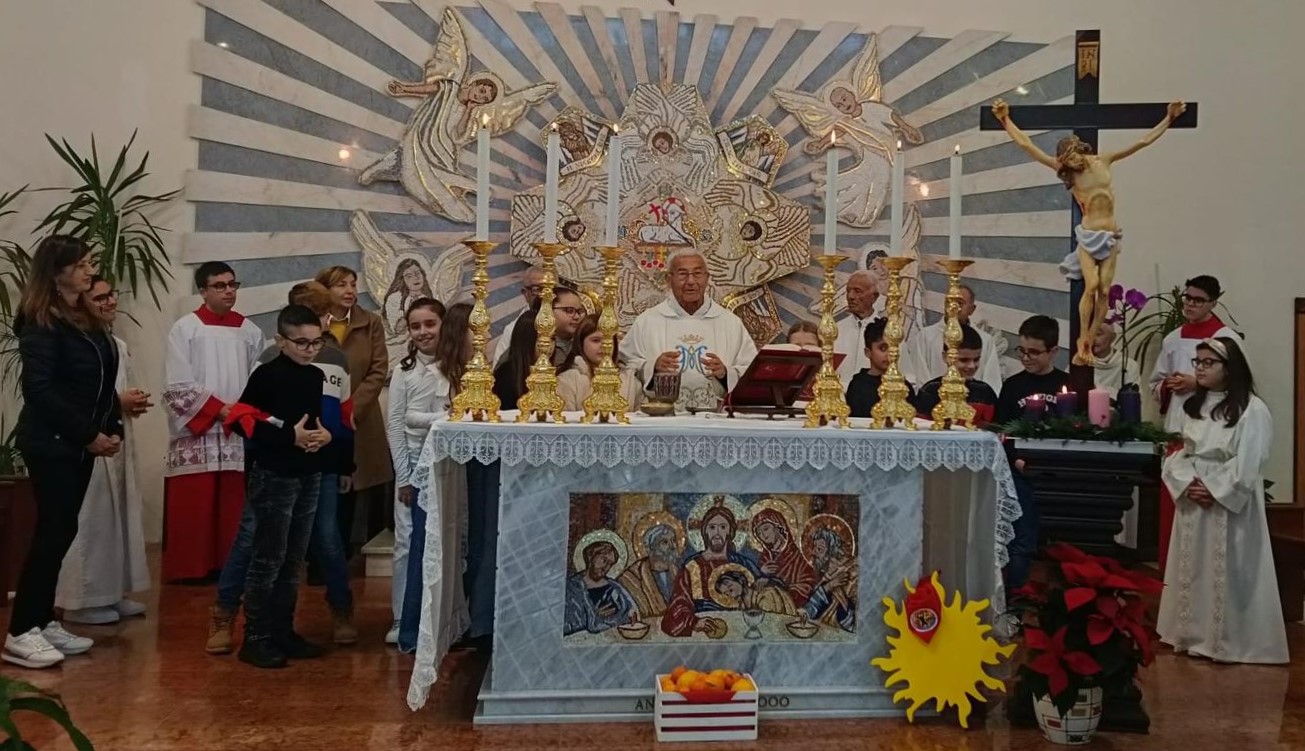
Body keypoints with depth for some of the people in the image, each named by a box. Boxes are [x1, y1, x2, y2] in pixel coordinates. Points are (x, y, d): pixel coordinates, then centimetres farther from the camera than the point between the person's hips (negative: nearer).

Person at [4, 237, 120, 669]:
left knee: (61, 532, 11)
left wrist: (112, 428, 3)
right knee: (54, 532, -7)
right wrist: (89, 434, -17)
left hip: (80, 443, 8)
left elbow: (100, 382, 15)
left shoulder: (86, 318, 13)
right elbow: (40, 389, -19)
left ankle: (43, 622, 20)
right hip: (51, 443, -8)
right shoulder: (41, 322, -12)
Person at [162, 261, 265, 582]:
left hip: (238, 434, 3)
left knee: (233, 506, 3)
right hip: (196, 434, -3)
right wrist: (220, 409, -12)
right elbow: (178, 386, -6)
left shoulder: (250, 331, 9)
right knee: (193, 506, -1)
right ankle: (189, 567, 9)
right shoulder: (184, 329, -1)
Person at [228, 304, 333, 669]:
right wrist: (290, 436, -21)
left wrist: (327, 434, -2)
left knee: (293, 561, 13)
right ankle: (255, 639, 7)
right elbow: (242, 421, -16)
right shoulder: (266, 375, -10)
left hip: (310, 476, 7)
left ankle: (283, 632, 23)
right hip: (274, 476, -7)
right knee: (268, 560, -2)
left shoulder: (317, 377, 9)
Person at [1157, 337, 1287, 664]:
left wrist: (1213, 490, -16)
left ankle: (1229, 640, 10)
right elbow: (1178, 453, 8)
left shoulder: (1252, 410, -9)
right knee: (1192, 571, 10)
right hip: (1193, 504, 6)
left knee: (1226, 573, -1)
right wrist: (1187, 483, -9)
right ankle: (1192, 634, 20)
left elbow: (1248, 464, -14)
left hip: (1230, 506, -6)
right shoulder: (1192, 406, 11)